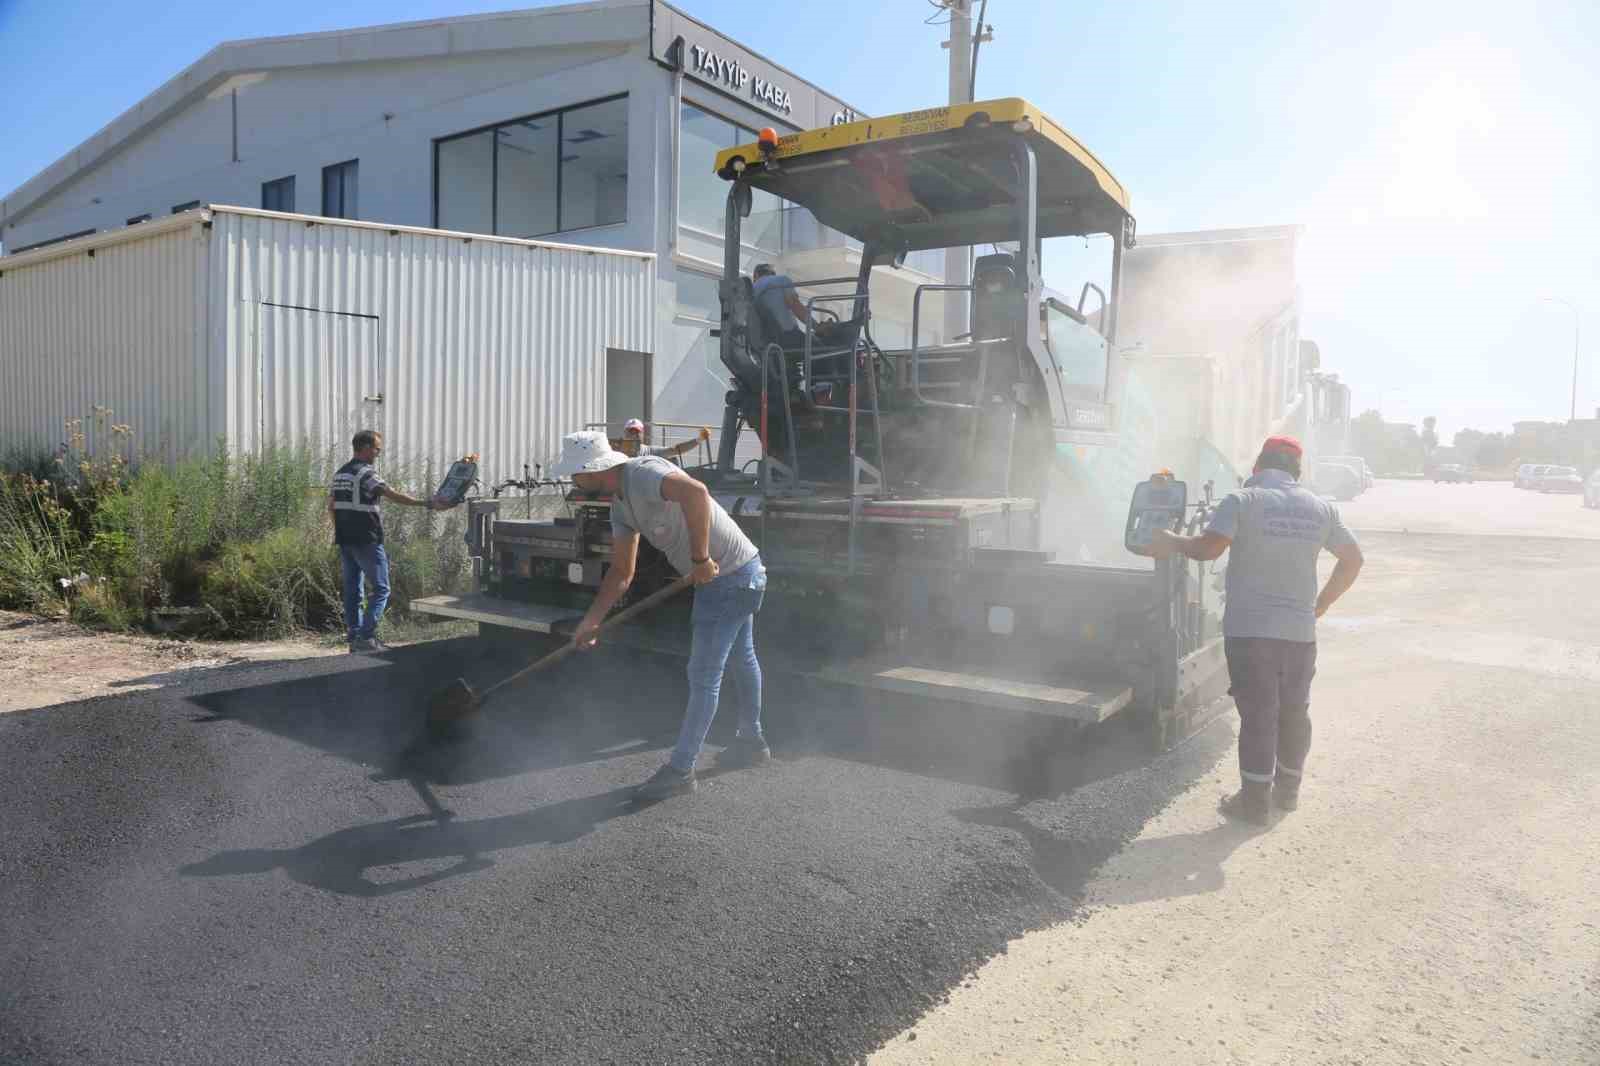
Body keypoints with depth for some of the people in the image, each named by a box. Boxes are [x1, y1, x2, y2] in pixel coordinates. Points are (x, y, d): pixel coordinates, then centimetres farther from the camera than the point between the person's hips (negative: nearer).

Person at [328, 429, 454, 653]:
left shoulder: (339, 474, 14)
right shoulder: (365, 473, -13)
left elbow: (331, 507, 18)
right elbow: (394, 495, -22)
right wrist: (427, 504, -25)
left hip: (345, 540, 9)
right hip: (366, 541, -9)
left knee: (352, 590, 11)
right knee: (380, 589, -3)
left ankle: (354, 638, 13)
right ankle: (367, 637, -9)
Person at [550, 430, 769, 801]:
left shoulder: (643, 473, -24)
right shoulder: (620, 504, 7)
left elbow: (695, 492, -45)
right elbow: (621, 572, 11)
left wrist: (700, 558, -36)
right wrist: (591, 621, 6)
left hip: (731, 577, -10)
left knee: (703, 675, -5)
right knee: (741, 659, 24)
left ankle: (680, 770, 4)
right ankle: (751, 742, 42)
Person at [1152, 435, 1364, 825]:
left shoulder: (1242, 500, -8)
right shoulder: (1321, 508, 8)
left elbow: (1209, 547, -21)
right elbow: (1353, 559, 15)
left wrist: (1172, 543, -3)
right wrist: (1319, 606, 19)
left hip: (1249, 630, -4)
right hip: (1301, 632, 4)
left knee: (1258, 715, 1)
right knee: (1294, 713, 18)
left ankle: (1255, 801, 7)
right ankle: (1288, 790, 32)